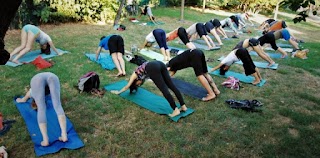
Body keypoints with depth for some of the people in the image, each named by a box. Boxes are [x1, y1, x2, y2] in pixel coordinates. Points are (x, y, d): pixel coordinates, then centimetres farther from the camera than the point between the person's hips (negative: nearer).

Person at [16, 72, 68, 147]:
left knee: (41, 110, -6)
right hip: (52, 76, 2)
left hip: (37, 79, -1)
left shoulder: (31, 91, 44)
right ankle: (64, 135, -24)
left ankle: (45, 140, -19)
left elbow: (23, 100, 66)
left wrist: (20, 100, 87)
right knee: (58, 106, -9)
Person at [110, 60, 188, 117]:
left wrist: (118, 92, 50)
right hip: (160, 64, 7)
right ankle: (183, 106, -1)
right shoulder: (139, 72, 40)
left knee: (164, 89, -11)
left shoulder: (134, 75, 24)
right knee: (172, 86, 1)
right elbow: (141, 80, 64)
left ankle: (176, 110, -16)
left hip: (153, 68, -7)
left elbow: (127, 86, 36)